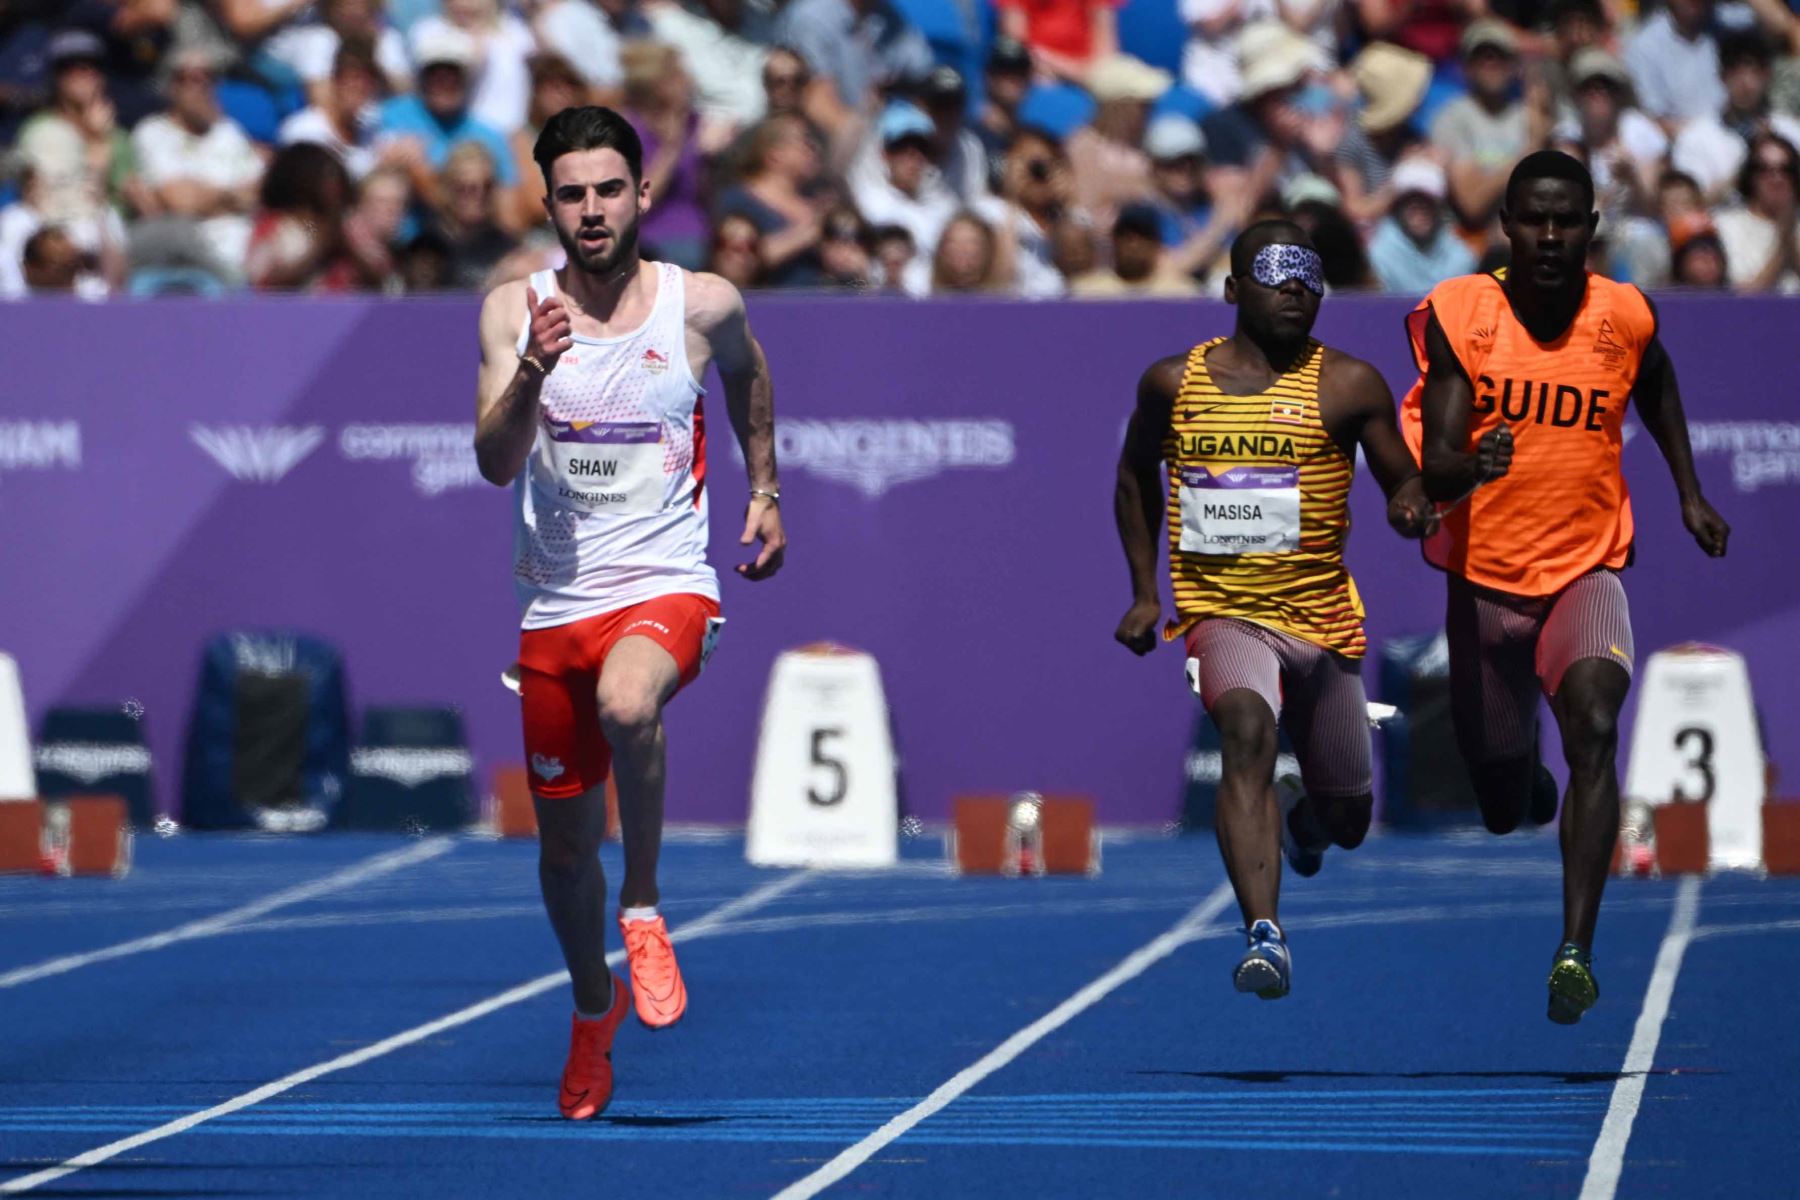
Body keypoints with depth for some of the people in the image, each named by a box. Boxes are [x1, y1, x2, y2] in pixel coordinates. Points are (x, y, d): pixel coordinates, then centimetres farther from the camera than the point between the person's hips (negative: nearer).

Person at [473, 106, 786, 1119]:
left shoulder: (702, 305, -3)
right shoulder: (515, 310, -2)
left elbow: (749, 372, 21)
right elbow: (495, 463, -12)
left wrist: (765, 491, 21)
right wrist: (533, 372, -28)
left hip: (667, 587, -3)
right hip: (557, 606, 3)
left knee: (628, 703, -38)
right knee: (566, 846, 12)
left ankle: (645, 910, -16)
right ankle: (595, 1011, 40)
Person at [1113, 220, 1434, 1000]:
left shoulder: (1348, 386, -1)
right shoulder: (1174, 384, 3)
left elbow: (1403, 479, 0)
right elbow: (1135, 480, 18)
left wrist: (1410, 504, -25)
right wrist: (1143, 592, 11)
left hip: (1324, 619, 2)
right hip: (1220, 609, -2)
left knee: (1346, 817, 14)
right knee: (1247, 730, -34)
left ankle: (1299, 820, 55)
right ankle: (1263, 934, -42)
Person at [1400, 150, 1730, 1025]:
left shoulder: (1625, 318, -8)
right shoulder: (1458, 318, -13)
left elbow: (1656, 388, 18)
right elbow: (1436, 471, -19)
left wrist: (1689, 493, 16)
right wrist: (1471, 467, -41)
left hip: (1588, 569, 0)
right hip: (1483, 579, 1)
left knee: (1594, 728, -28)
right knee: (1502, 805, 12)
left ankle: (1577, 948, -33)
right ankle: (1530, 782, 53)